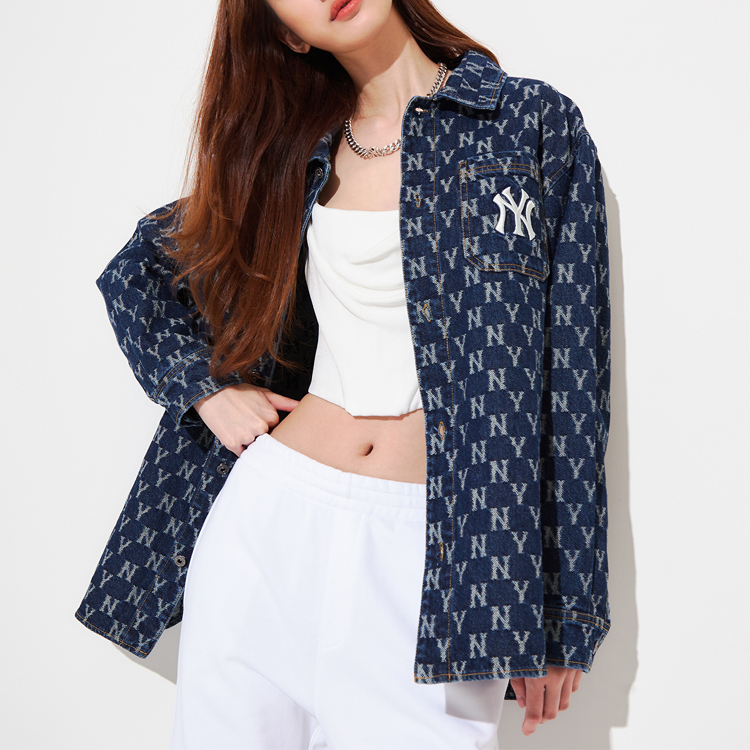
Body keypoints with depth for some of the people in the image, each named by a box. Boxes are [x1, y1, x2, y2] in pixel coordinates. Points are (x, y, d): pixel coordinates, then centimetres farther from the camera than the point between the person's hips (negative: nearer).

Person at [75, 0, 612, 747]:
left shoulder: (535, 125, -1)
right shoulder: (297, 148, 9)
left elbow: (570, 378, -3)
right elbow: (134, 272, 22)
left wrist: (559, 611, -5)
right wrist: (204, 384, 5)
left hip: (427, 549, -3)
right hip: (267, 517, 4)